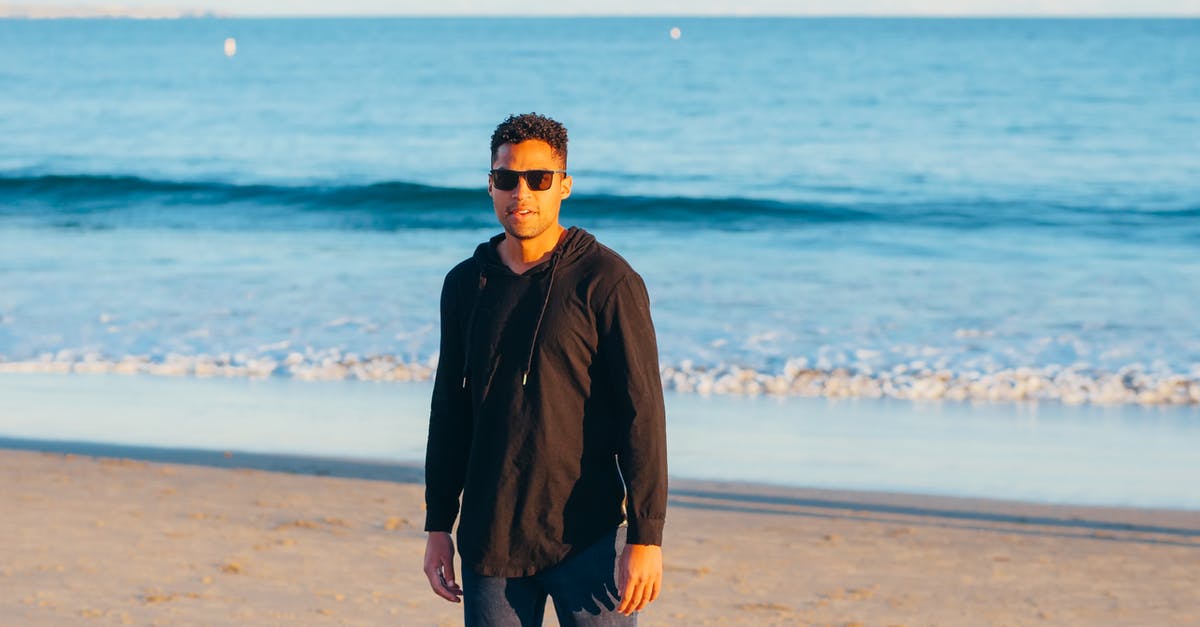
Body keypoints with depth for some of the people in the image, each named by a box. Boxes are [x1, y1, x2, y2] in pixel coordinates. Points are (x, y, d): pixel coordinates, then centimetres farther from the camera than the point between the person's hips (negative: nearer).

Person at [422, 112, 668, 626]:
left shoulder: (607, 281, -7)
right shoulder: (465, 285, 9)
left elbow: (641, 414, -10)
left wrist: (646, 538, -15)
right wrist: (438, 527, 12)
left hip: (588, 539, -4)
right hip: (490, 541, 5)